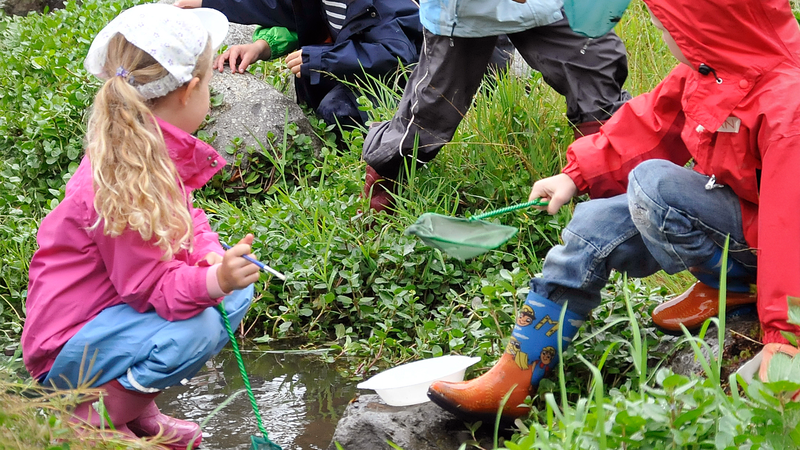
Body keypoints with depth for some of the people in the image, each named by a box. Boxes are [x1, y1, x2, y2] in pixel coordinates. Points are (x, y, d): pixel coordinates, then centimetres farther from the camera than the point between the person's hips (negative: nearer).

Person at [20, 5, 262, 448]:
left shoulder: (160, 154, 1)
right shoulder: (123, 184, -29)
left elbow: (185, 220, 10)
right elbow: (155, 286, -25)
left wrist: (212, 254, -12)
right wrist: (213, 281, -43)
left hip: (115, 308, 10)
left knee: (238, 290, 5)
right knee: (197, 329, -31)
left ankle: (137, 405, 7)